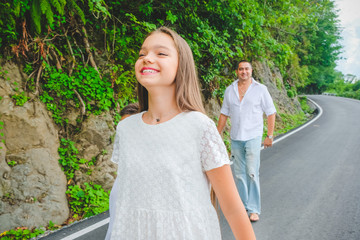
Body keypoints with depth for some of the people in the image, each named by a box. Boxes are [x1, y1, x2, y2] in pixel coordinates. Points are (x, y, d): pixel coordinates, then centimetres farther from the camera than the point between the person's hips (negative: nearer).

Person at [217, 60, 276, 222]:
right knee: (238, 174, 9)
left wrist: (270, 136, -3)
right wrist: (218, 134, 10)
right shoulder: (229, 90, 7)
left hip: (253, 137, -3)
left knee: (252, 173, -8)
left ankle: (254, 209, 1)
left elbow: (271, 113, 2)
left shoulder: (260, 89, -1)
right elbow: (224, 114, 13)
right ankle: (242, 205, 22)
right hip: (235, 138, 4)